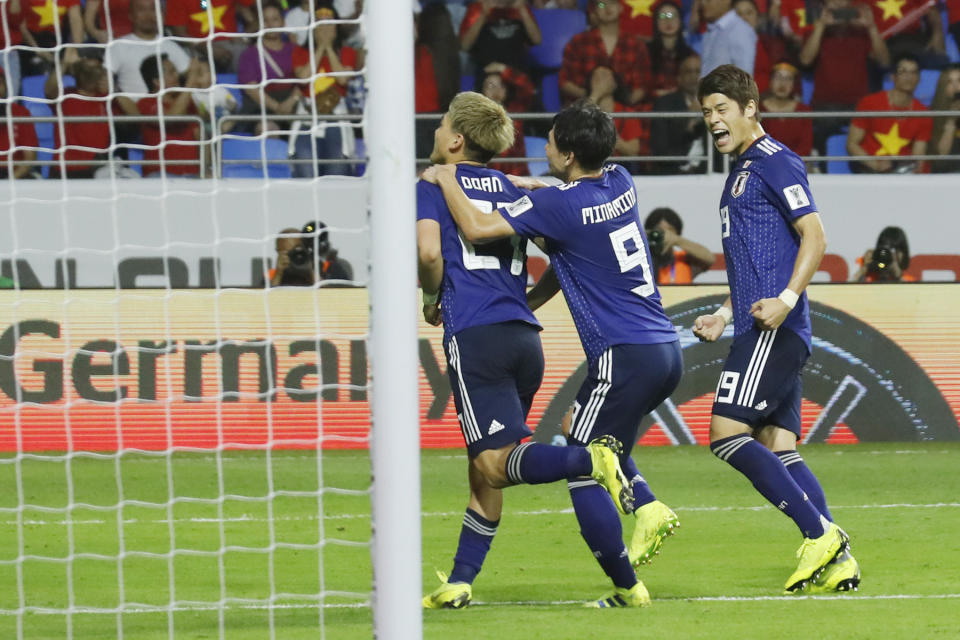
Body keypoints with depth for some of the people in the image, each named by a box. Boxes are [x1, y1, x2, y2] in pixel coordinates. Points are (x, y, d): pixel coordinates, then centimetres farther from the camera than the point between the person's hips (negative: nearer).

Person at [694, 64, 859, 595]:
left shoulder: (775, 162, -6)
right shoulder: (740, 171, 24)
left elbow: (814, 237, -14)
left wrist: (786, 299, -26)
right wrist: (724, 315, 23)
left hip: (775, 329, -10)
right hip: (758, 330, 10)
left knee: (728, 434, -15)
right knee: (777, 449, 4)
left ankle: (819, 534, -15)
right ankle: (836, 561, -2)